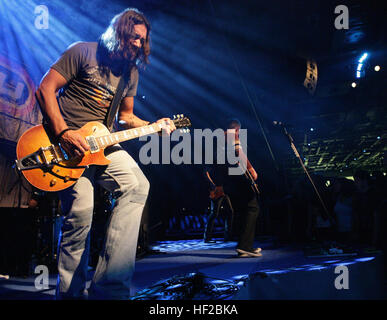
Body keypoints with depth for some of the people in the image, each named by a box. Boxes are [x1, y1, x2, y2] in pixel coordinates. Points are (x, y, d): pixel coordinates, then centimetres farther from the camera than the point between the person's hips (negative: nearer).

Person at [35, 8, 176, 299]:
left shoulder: (131, 72, 16)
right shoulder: (83, 52, -2)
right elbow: (45, 89, -7)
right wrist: (63, 133, -18)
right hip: (68, 142, -5)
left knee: (138, 186, -18)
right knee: (80, 211, -18)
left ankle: (109, 286, -16)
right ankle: (70, 292, 2)